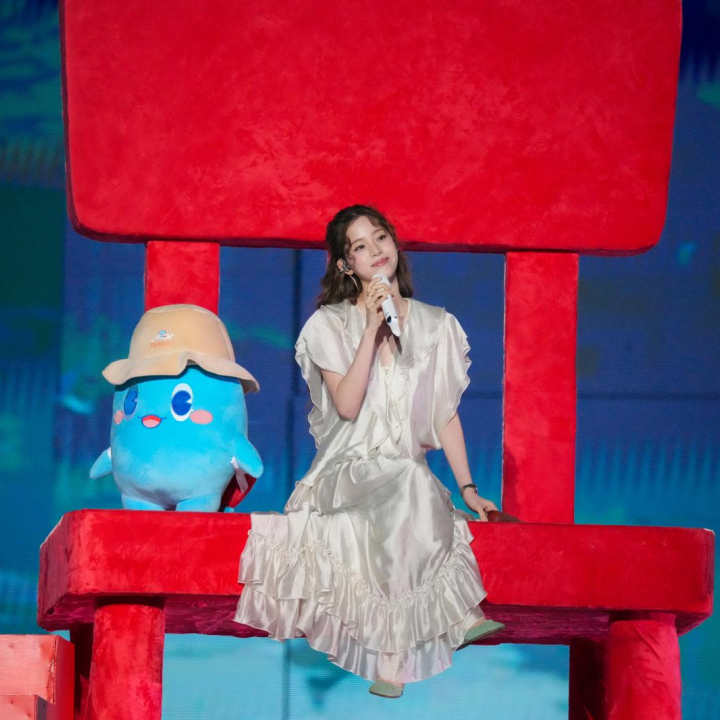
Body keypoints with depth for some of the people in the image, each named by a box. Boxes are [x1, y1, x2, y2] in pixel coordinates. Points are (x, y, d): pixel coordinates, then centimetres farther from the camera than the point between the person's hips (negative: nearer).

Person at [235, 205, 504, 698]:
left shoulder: (435, 325, 11)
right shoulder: (331, 324, 4)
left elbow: (446, 415, 11)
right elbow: (347, 405, -10)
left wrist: (468, 488, 3)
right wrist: (372, 330, -13)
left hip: (408, 476, 3)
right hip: (350, 470, -3)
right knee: (408, 490, -36)